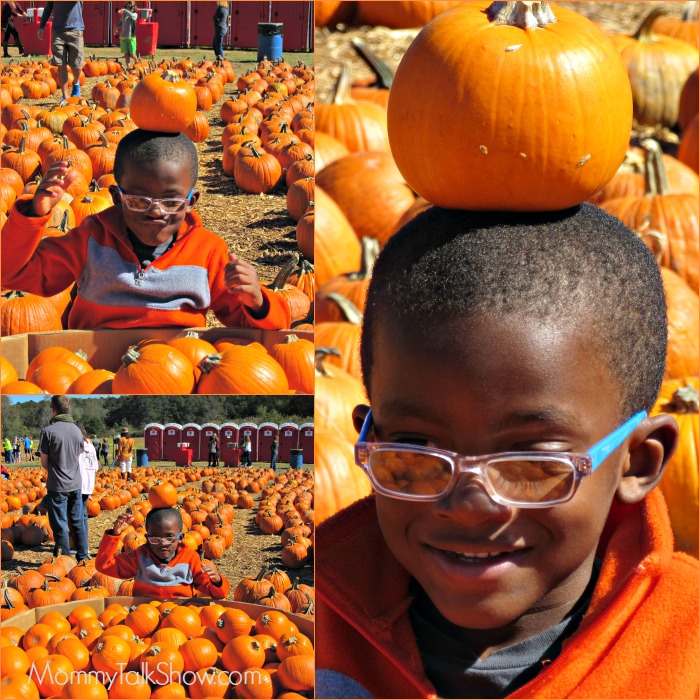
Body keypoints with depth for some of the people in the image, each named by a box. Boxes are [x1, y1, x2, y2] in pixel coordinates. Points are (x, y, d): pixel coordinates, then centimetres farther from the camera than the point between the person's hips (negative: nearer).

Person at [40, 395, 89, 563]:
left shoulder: (48, 431, -13)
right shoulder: (76, 430, 4)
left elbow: (44, 462, -7)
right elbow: (78, 456, 9)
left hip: (57, 486, -5)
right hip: (76, 484, 5)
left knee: (60, 524, 2)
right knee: (77, 522, 14)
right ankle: (83, 556, 19)